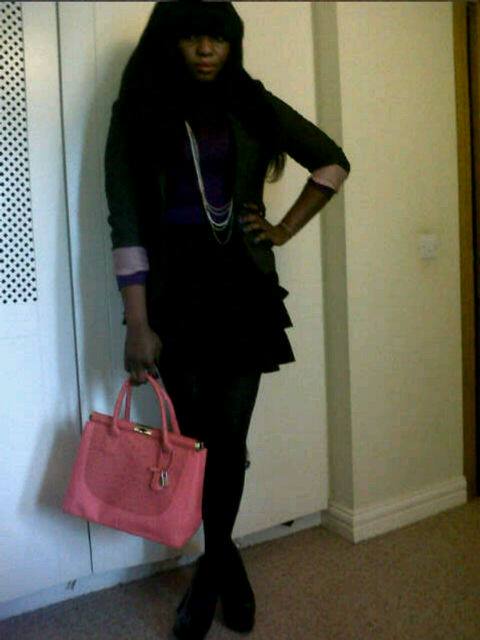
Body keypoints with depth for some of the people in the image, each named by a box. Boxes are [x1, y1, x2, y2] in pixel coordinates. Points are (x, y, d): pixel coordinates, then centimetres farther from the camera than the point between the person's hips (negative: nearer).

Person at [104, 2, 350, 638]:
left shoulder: (252, 105, 8)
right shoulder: (138, 111, 1)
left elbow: (332, 161, 17)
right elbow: (127, 222, -6)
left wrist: (286, 228, 6)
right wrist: (138, 325, -12)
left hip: (243, 288, 2)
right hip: (174, 292, -1)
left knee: (229, 438, 6)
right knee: (196, 435, 5)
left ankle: (211, 568, 30)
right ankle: (226, 564, 31)